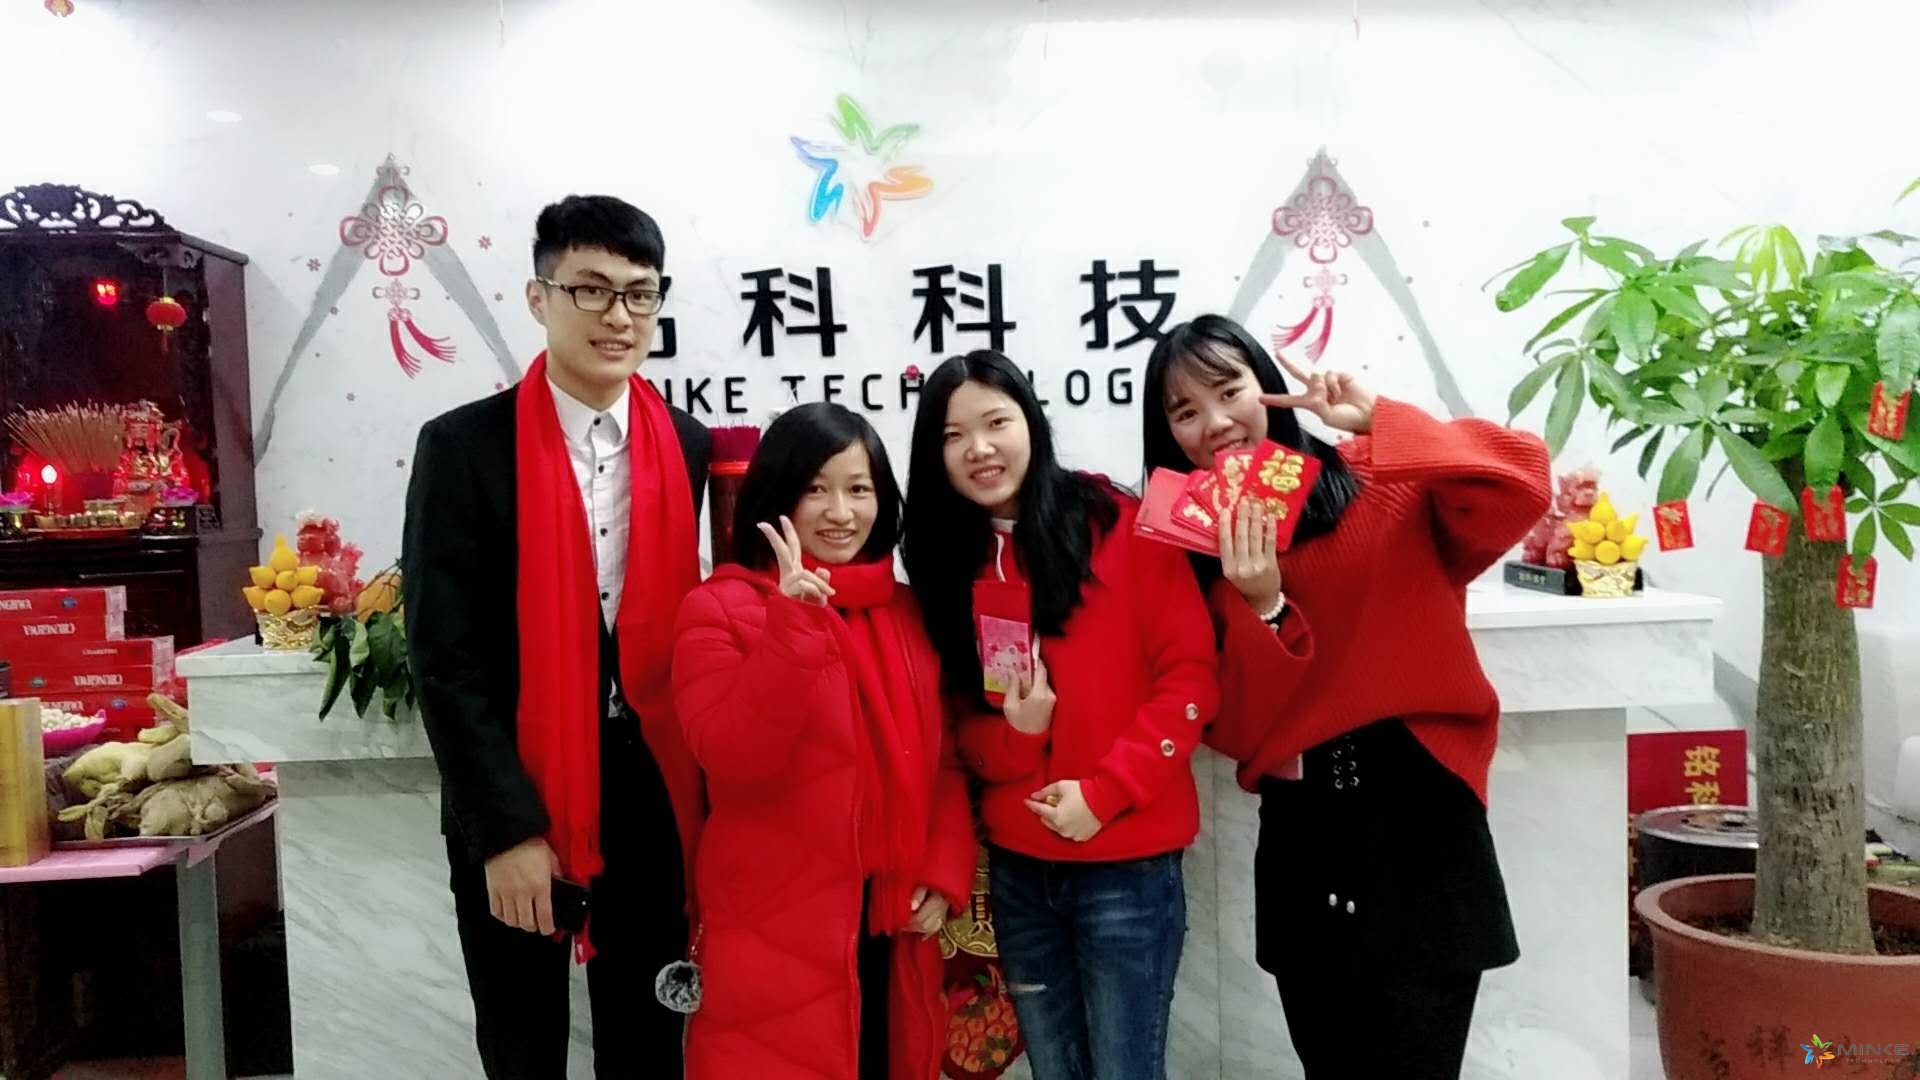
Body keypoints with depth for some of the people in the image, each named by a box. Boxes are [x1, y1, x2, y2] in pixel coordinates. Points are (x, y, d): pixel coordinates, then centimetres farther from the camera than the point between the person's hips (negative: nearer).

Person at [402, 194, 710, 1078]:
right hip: (511, 808, -2)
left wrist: (702, 802, 2)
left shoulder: (691, 449, 2)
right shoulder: (464, 447, -7)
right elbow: (444, 655, -10)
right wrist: (507, 828, -14)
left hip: (652, 800, 3)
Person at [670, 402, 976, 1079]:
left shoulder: (907, 613, 9)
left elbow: (945, 758, 12)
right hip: (777, 933, -5)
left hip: (895, 926, 5)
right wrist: (792, 625, -26)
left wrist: (946, 872, 0)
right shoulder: (720, 608, -6)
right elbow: (731, 759, -19)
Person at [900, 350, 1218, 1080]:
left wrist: (1104, 791, -16)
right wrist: (1010, 735, -11)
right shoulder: (945, 562, 7)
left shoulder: (1123, 529, -6)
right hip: (1015, 868, 4)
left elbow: (1189, 677, -8)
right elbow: (954, 723, 11)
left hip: (1126, 862, -4)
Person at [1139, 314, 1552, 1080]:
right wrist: (1261, 608, -18)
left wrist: (1378, 421, -23)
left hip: (1415, 814, -3)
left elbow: (1520, 487, -21)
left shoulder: (1381, 483, -4)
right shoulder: (1192, 548, 4)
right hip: (1298, 838, 4)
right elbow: (1232, 730, -2)